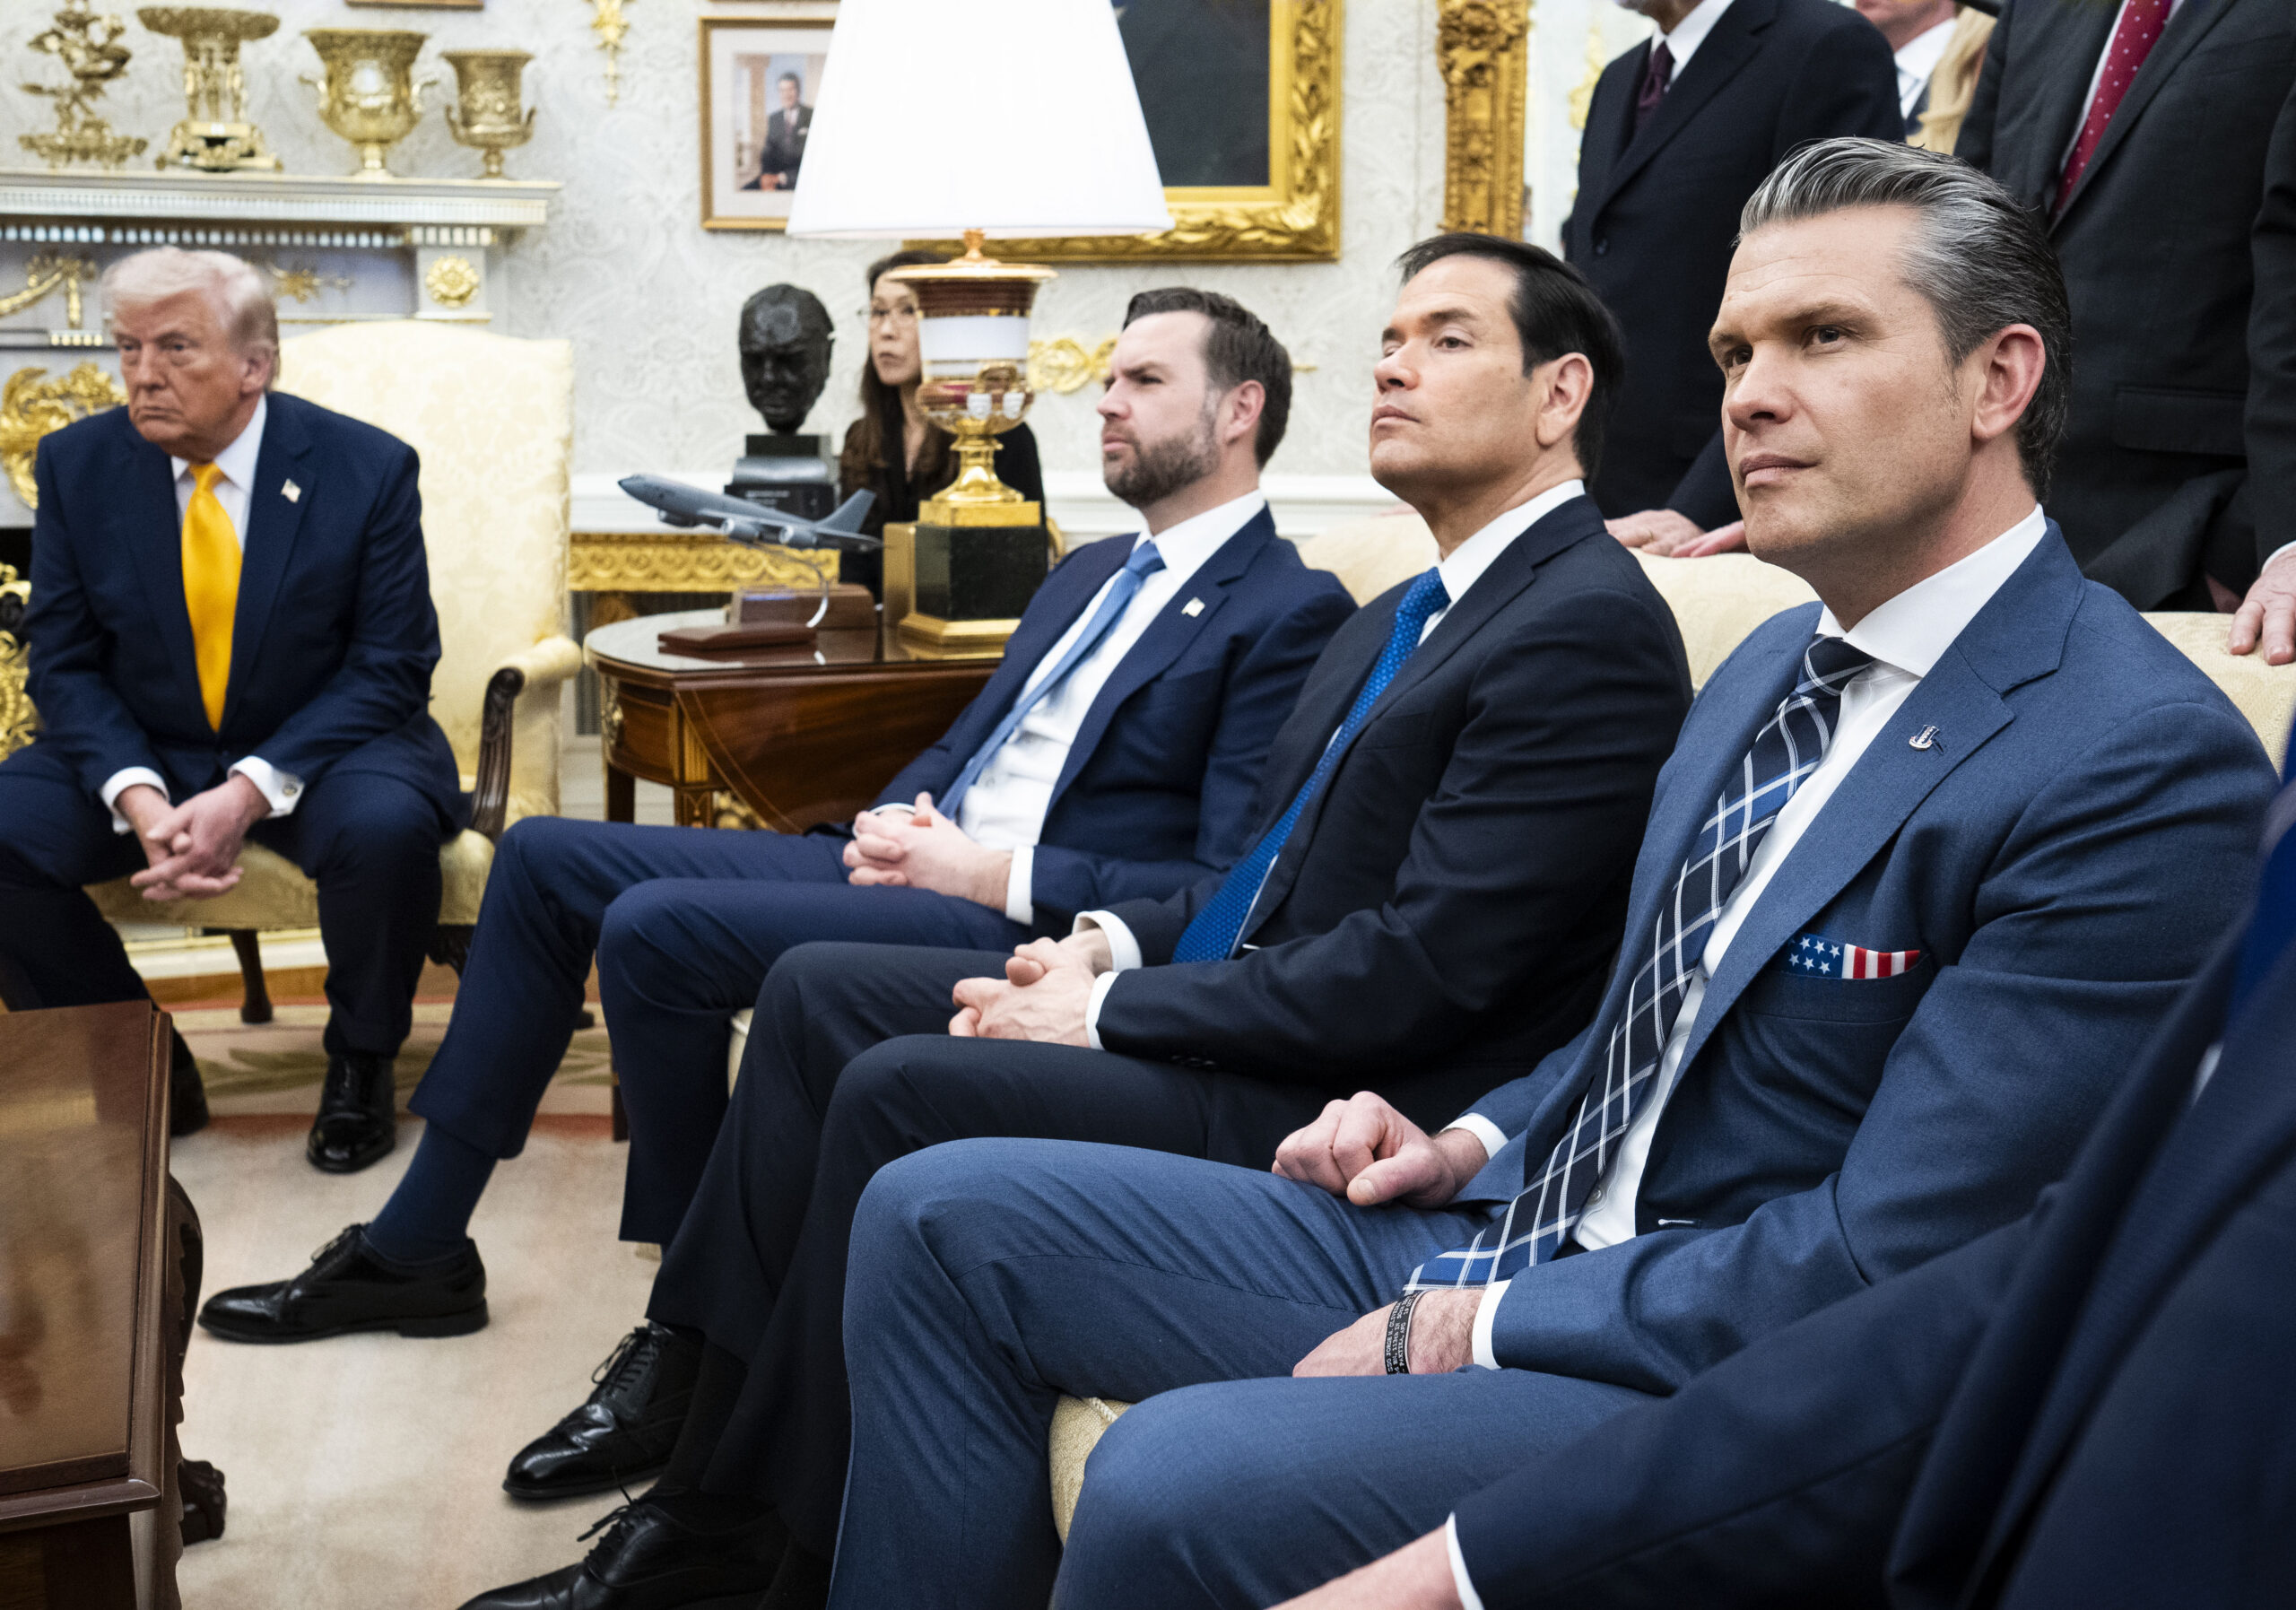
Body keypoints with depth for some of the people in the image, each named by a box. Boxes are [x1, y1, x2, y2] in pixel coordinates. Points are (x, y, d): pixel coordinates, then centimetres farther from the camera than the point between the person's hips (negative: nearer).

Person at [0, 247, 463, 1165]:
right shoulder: (77, 465, -3)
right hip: (144, 754, 3)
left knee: (387, 825, -35)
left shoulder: (367, 469, -11)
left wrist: (250, 791, -25)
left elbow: (391, 668, -12)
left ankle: (359, 1066, -6)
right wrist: (138, 799, -22)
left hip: (322, 750, -3)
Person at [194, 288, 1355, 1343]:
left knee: (657, 927, -26)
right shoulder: (1090, 573, 21)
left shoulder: (1290, 611, -7)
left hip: (1026, 925, -9)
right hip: (931, 858, 10)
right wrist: (901, 820, 3)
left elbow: (1233, 895, -16)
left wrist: (990, 872, -18)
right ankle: (416, 1247, 10)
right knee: (546, 858, 4)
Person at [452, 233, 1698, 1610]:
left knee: (902, 1090, -22)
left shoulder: (1592, 627, -16)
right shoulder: (1407, 617, 16)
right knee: (819, 991, 5)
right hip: (1243, 1002, 10)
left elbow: (1423, 970, -22)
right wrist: (1121, 941, 2)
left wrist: (1111, 1009, -16)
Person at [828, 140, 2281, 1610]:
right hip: (1510, 1232, 9)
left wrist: (1477, 1328, -16)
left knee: (1172, 1481, -30)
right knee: (946, 1216, 1)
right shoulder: (1777, 665, 13)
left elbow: (1887, 1263, -21)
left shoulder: (2149, 763, -17)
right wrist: (1474, 1143, 6)